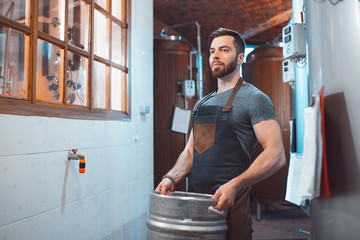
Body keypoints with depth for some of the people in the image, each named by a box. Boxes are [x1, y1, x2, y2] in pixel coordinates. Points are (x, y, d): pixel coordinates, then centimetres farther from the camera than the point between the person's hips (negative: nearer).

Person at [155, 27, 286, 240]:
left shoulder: (254, 98, -7)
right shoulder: (202, 103, 15)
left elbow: (277, 155, -15)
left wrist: (234, 185, -25)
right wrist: (171, 178, -2)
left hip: (229, 205, -6)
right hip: (195, 203, 6)